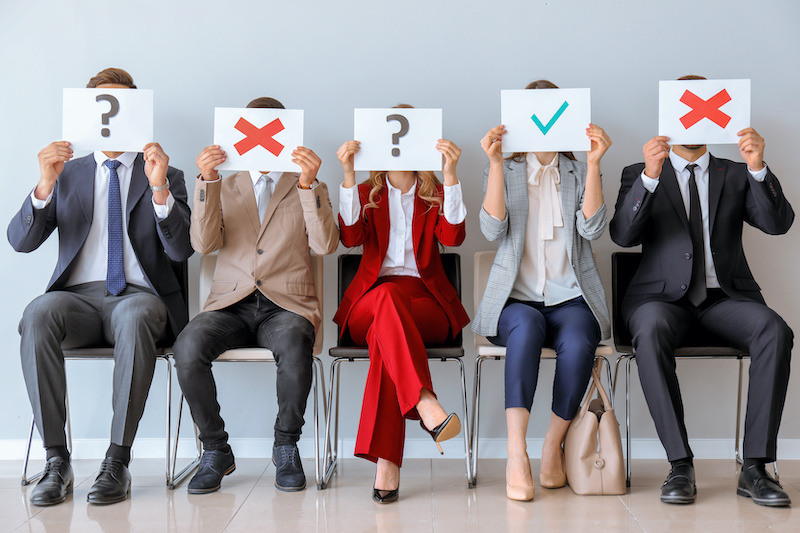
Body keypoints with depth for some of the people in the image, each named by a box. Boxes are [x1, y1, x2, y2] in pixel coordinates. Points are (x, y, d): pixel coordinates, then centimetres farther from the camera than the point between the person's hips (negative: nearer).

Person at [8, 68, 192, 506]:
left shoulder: (166, 177, 14)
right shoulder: (68, 174, 19)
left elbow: (180, 250, -1)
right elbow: (21, 241, 6)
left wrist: (159, 189, -15)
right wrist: (45, 185, -11)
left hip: (139, 296, -2)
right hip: (78, 295, 2)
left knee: (134, 317, -38)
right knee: (37, 314, -32)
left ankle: (118, 461, -31)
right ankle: (56, 460, -26)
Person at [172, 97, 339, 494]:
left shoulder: (310, 189, 15)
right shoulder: (225, 188, 18)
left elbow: (325, 245, -4)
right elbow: (204, 244, 0)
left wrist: (309, 184, -15)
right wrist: (207, 180, -10)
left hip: (286, 305, -1)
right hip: (230, 304, 2)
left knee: (295, 346, -36)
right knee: (187, 346, -30)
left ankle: (286, 447, -13)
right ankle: (215, 450, -9)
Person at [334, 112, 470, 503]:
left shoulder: (435, 193, 16)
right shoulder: (367, 193, 17)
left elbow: (453, 236, -7)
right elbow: (351, 237, -6)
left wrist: (450, 174, -13)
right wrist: (348, 174, -11)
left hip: (426, 301, 0)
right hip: (369, 303, 0)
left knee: (385, 331, -35)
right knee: (388, 295, -38)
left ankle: (385, 461, -45)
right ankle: (425, 404, -56)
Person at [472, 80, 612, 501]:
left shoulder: (579, 173, 14)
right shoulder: (504, 171, 12)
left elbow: (592, 228, -4)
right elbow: (493, 230, -6)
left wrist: (593, 163, -11)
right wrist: (496, 163, -12)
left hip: (570, 299, 1)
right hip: (516, 298, -1)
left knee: (578, 341, -32)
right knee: (526, 326, -36)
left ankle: (553, 448, -14)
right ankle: (516, 456, -38)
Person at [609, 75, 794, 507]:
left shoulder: (736, 175, 18)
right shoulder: (640, 174, 12)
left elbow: (778, 224, 1)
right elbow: (622, 235, -6)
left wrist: (758, 168, -14)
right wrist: (650, 176, -19)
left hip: (725, 298, 2)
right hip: (664, 297, -2)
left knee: (775, 330, -29)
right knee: (651, 332, -36)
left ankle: (754, 468, -24)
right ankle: (680, 466, -27)